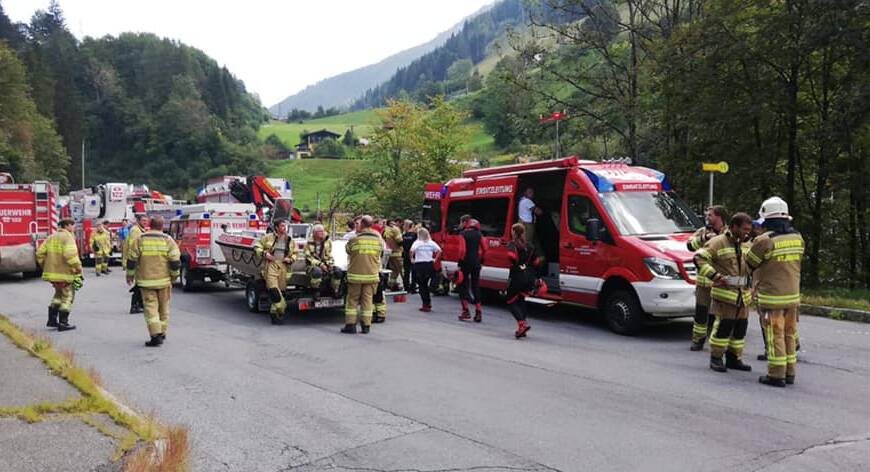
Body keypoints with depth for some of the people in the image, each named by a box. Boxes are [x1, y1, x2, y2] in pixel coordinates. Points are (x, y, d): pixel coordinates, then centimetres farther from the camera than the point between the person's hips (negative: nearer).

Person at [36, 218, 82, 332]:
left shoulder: (51, 237, 13)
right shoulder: (68, 237, -12)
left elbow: (40, 253, 11)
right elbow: (70, 255, -25)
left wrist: (45, 267, 19)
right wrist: (78, 268, -16)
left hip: (51, 272, 8)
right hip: (64, 273, -8)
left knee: (59, 294, 24)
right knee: (67, 296, 4)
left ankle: (52, 320, 24)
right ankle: (63, 323, 5)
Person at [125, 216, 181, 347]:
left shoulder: (139, 240, -3)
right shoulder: (168, 240, -3)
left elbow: (131, 260, 0)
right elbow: (175, 261, -6)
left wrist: (130, 275, 14)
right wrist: (174, 275, 9)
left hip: (146, 280, -1)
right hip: (164, 280, 1)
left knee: (150, 307, -2)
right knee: (163, 307, 14)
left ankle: (156, 335, -14)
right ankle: (162, 333, 24)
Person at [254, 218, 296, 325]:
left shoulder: (290, 240, 14)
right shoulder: (268, 237, 3)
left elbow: (295, 253, 23)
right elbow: (257, 246, 8)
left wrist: (290, 259, 2)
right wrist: (264, 254, -8)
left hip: (283, 267, 4)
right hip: (271, 265, -3)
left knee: (281, 290, 3)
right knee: (273, 290, -16)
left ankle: (274, 312, 16)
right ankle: (281, 308, -8)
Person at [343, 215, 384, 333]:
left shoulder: (355, 239, -12)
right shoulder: (378, 239, -1)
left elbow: (347, 250, 4)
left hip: (356, 275, -3)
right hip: (372, 275, 3)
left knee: (352, 300, 8)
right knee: (367, 300, 10)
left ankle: (350, 325, 6)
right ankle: (366, 326, 11)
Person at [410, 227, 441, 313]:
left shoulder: (417, 243, -6)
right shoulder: (431, 243, 4)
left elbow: (412, 250, -23)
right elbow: (439, 250, -5)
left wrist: (412, 258, -9)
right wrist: (435, 259, 4)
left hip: (419, 265, -4)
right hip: (430, 264, 4)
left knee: (421, 285, 5)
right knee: (426, 285, 19)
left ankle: (426, 305, 1)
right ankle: (428, 303, 20)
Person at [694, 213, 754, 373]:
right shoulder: (718, 242, -10)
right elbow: (699, 258, -19)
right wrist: (715, 276, -24)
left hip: (743, 295, 7)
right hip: (724, 294, -7)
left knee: (740, 327, 10)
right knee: (723, 326, -6)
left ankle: (734, 358, 22)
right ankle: (716, 358, 6)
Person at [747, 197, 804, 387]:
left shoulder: (764, 240, -16)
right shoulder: (798, 238, 4)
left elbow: (749, 264, -5)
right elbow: (792, 264, 11)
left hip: (772, 297, -6)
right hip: (793, 295, 6)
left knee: (775, 336, 1)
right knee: (789, 334, 14)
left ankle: (776, 375, 5)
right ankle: (789, 373, 22)